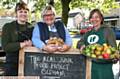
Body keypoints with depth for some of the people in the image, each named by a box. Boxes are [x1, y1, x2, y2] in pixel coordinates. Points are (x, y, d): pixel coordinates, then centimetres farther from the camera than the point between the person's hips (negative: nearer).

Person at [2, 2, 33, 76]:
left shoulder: (31, 27, 10)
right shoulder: (8, 27, 0)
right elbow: (5, 47, -10)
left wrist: (31, 43, -12)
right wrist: (23, 44, -17)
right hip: (12, 63, -2)